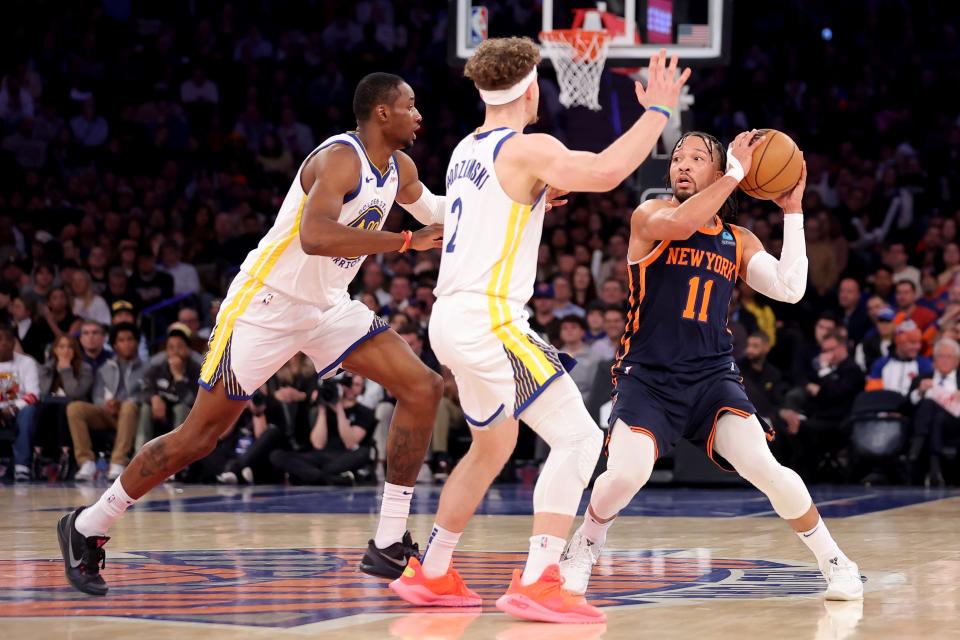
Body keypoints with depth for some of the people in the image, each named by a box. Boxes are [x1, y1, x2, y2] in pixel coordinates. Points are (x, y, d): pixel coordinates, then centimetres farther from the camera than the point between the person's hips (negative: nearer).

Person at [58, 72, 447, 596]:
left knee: (422, 388, -5)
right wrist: (407, 241, -36)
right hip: (266, 302, -8)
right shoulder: (339, 159, -22)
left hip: (328, 307, 8)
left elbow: (437, 214, 27)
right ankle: (86, 527, 12)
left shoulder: (399, 169, 5)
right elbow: (314, 237, -40)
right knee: (200, 435, -4)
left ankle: (389, 545, -2)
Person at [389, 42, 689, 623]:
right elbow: (606, 171, -28)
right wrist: (658, 112, -18)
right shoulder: (529, 149, -11)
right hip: (491, 320, -9)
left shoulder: (466, 151, 15)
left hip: (452, 319, 9)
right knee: (578, 438, -11)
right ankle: (536, 584, -19)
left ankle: (430, 575, 31)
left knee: (493, 447, 26)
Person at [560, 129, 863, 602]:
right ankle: (582, 550, 7)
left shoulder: (740, 241, 12)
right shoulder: (648, 216, 1)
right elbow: (679, 224, -23)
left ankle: (835, 562, 1)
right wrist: (736, 171, -17)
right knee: (625, 475, -25)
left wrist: (792, 212, -1)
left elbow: (790, 289, -1)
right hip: (647, 377, -2)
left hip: (713, 377, 2)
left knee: (763, 466, -19)